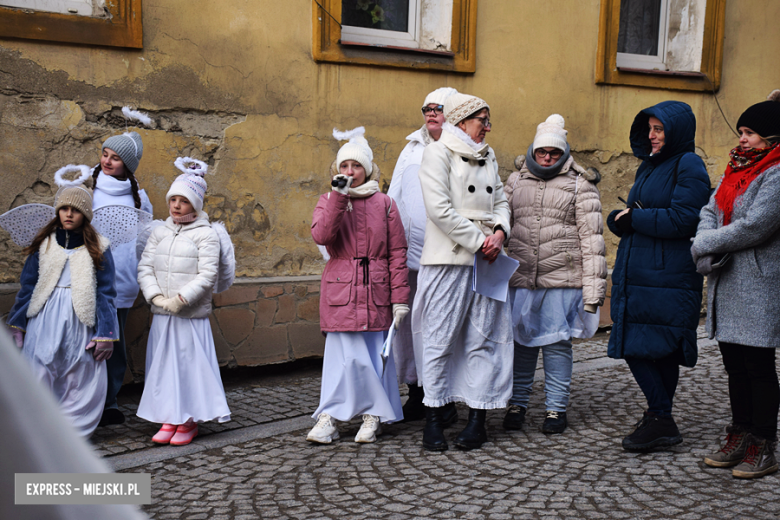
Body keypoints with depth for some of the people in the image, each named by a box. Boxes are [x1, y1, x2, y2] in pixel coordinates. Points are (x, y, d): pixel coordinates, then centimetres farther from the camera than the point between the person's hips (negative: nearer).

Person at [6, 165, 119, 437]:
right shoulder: (43, 244, 7)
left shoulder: (98, 248, 3)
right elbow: (27, 285, 12)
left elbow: (106, 292, 2)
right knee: (40, 375, 0)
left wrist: (105, 334, -3)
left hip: (80, 322, -1)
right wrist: (17, 324, 11)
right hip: (45, 320, 1)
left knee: (79, 379, 2)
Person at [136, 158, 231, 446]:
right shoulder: (159, 232, 10)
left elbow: (207, 276, -11)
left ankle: (189, 421, 14)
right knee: (163, 364, 8)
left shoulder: (206, 235, -4)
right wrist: (156, 297, -9)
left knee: (190, 365, 1)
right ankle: (169, 419, 19)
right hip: (161, 314, 5)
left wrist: (180, 299, -17)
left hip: (192, 316, -4)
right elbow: (144, 267, 6)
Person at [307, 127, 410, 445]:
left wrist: (400, 297, -1)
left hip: (375, 292, 0)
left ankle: (373, 417, 17)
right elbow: (320, 235, -11)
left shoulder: (384, 204, 6)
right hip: (340, 291, 0)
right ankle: (330, 418, 7)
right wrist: (339, 196, -14)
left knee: (375, 354, 3)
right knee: (346, 354, -3)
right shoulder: (328, 201, 10)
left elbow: (398, 254, 4)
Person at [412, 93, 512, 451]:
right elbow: (440, 210, -12)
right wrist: (479, 240, -13)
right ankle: (434, 418, 9)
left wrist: (499, 232, -4)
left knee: (483, 338, 5)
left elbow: (500, 201, 17)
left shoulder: (488, 156, 19)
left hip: (486, 260, 6)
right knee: (440, 338, -2)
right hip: (448, 260, -6)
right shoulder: (437, 153, -2)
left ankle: (477, 418, 12)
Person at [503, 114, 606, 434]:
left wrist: (593, 288, -7)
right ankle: (518, 402, 22)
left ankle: (556, 408, 16)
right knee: (522, 340, 9)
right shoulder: (516, 181, 12)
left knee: (557, 343, 3)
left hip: (563, 281, -3)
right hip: (520, 278, 3)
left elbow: (591, 238, -2)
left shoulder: (580, 186, 2)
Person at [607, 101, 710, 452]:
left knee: (658, 350, -5)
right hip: (635, 274, 8)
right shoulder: (648, 166, 19)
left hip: (667, 279, -8)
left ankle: (661, 421, 8)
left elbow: (682, 219, -17)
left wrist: (634, 218, -8)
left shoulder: (688, 166, -6)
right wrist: (621, 219, -5)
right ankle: (660, 419, 19)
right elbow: (621, 220, 18)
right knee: (633, 347, 8)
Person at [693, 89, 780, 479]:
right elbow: (710, 212, 9)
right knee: (735, 365, 15)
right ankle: (740, 437, 27)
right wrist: (708, 253, -9)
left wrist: (703, 245, -10)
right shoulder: (737, 167, 14)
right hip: (726, 284, 8)